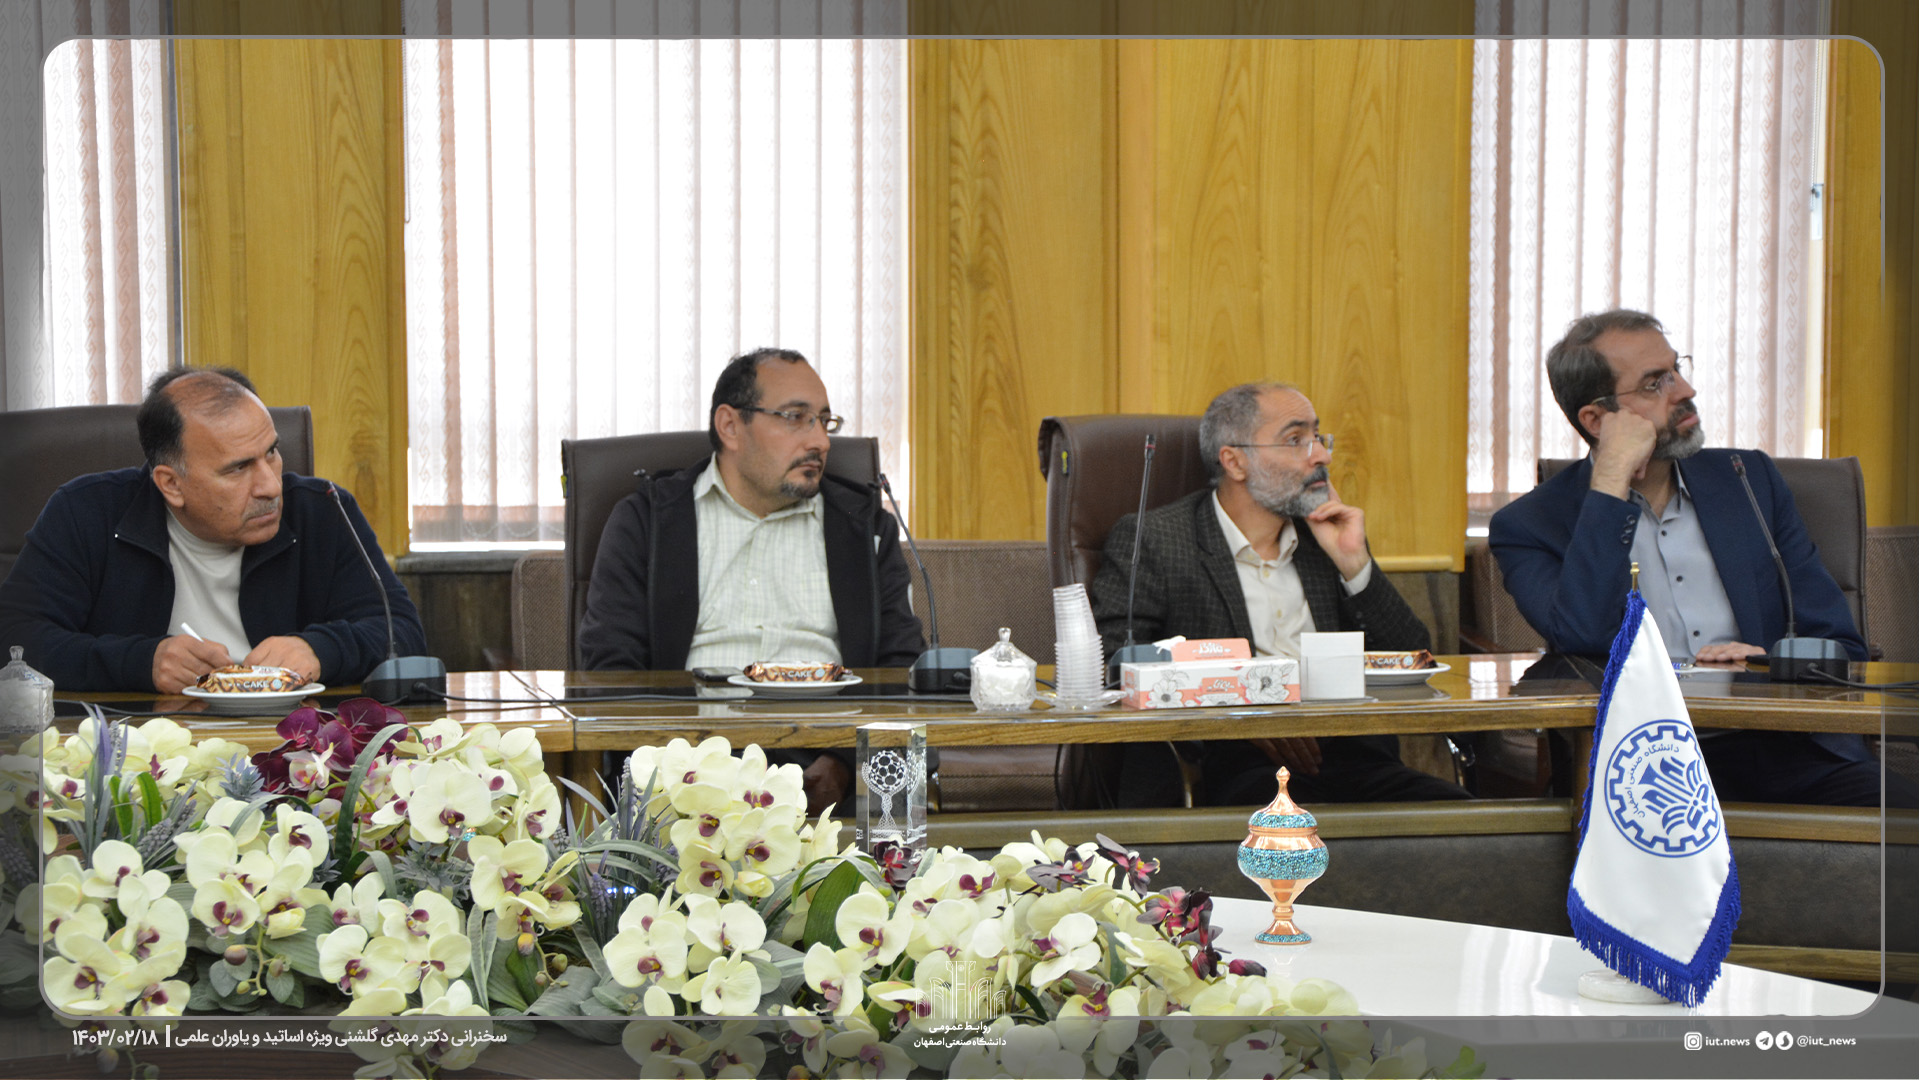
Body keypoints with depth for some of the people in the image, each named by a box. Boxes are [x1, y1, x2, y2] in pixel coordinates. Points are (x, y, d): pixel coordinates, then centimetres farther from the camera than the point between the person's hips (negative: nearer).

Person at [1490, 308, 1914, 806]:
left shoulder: (1749, 478, 17)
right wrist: (1611, 480, -11)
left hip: (1786, 749, 4)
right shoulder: (1531, 525, 4)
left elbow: (1840, 645, 16)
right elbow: (1585, 640, -16)